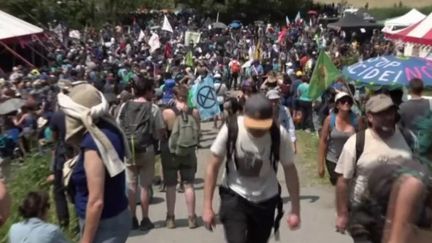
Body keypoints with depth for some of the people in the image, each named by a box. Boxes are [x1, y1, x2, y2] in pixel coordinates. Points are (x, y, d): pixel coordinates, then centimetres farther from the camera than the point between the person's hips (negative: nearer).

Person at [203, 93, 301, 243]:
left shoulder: (279, 135, -21)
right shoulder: (231, 129, -21)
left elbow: (289, 170, -9)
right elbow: (213, 166, -12)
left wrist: (295, 210, -7)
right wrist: (207, 206, -11)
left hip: (265, 200, 2)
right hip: (234, 196, -1)